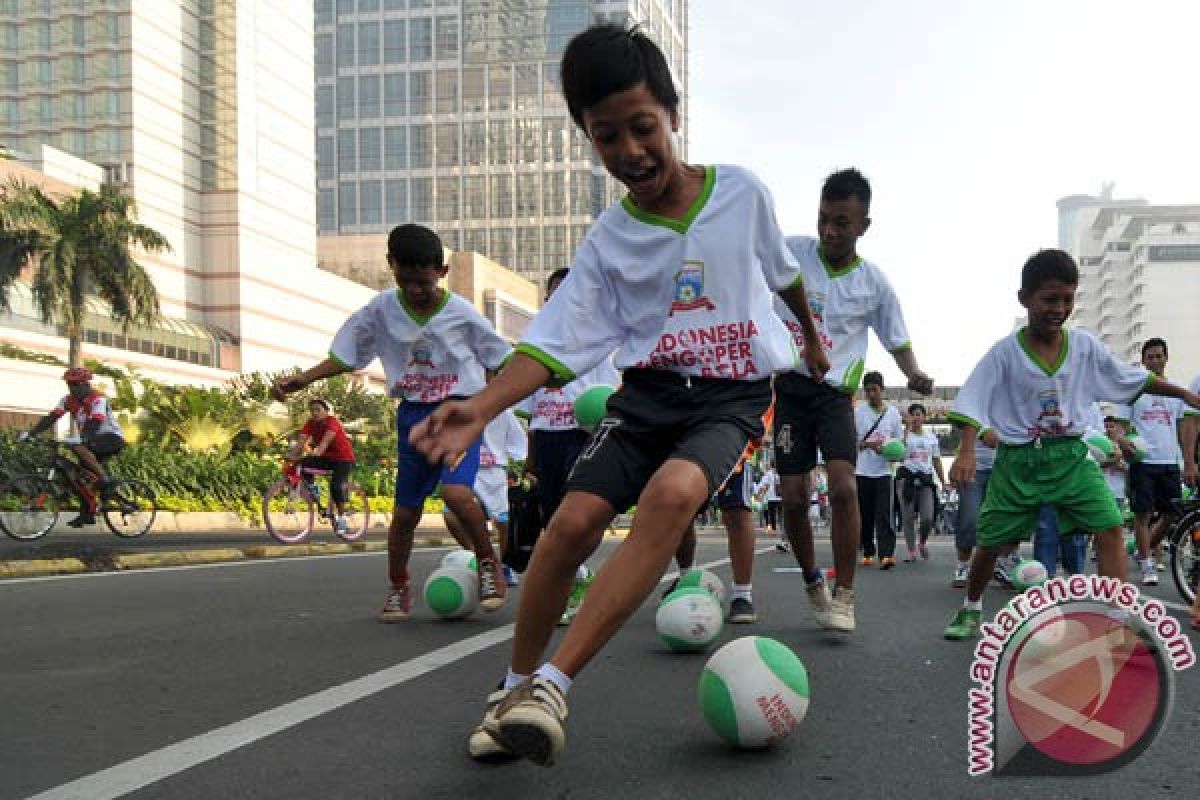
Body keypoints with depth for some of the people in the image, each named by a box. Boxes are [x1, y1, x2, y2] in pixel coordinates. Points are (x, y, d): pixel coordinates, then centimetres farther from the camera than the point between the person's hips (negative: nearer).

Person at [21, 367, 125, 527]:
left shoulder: (98, 400, -21)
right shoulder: (69, 400, -1)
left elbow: (94, 423, -36)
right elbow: (51, 417, -8)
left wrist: (79, 438, -52)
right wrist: (30, 433, -19)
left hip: (112, 438, -8)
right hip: (91, 441, 8)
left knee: (79, 448, -33)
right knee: (82, 478, -1)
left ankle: (103, 478, -23)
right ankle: (88, 514, 10)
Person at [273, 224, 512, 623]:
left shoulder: (462, 313, -8)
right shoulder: (381, 309, -3)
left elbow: (500, 362, 3)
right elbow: (344, 357, 5)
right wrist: (301, 379, -7)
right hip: (413, 415, 3)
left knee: (456, 491, -26)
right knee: (405, 510, 6)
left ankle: (487, 561, 0)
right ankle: (398, 589, 28)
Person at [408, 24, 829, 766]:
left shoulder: (743, 192, -2)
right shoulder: (608, 240, 0)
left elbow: (784, 272, 18)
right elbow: (555, 344, -7)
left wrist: (812, 336, 34)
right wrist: (480, 408, -23)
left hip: (734, 395, -2)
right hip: (649, 391, 2)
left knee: (672, 491, -33)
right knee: (573, 519, -18)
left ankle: (553, 683, -32)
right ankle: (515, 686, 5)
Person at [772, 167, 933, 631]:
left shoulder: (875, 284, 1)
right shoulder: (790, 252, -3)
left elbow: (897, 341, 12)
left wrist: (914, 374, -7)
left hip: (835, 392, 0)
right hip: (788, 386, 0)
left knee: (842, 487, -20)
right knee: (793, 496, -3)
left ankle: (844, 596, -8)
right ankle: (812, 583, 23)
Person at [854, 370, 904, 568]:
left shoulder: (893, 413, 4)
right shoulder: (857, 411, 1)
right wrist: (867, 444, -19)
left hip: (883, 471, 0)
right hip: (861, 471, 1)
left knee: (884, 514, -10)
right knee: (865, 515, 5)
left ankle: (886, 554, -17)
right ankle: (867, 552, 17)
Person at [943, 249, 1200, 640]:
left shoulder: (1084, 345, -1)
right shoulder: (1005, 352, -11)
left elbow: (1133, 379, 11)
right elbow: (973, 405, -14)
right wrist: (966, 453, -27)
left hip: (1070, 456, 2)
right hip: (1018, 460, -2)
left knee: (1110, 529, -15)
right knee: (989, 542, 7)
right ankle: (971, 609, 33)